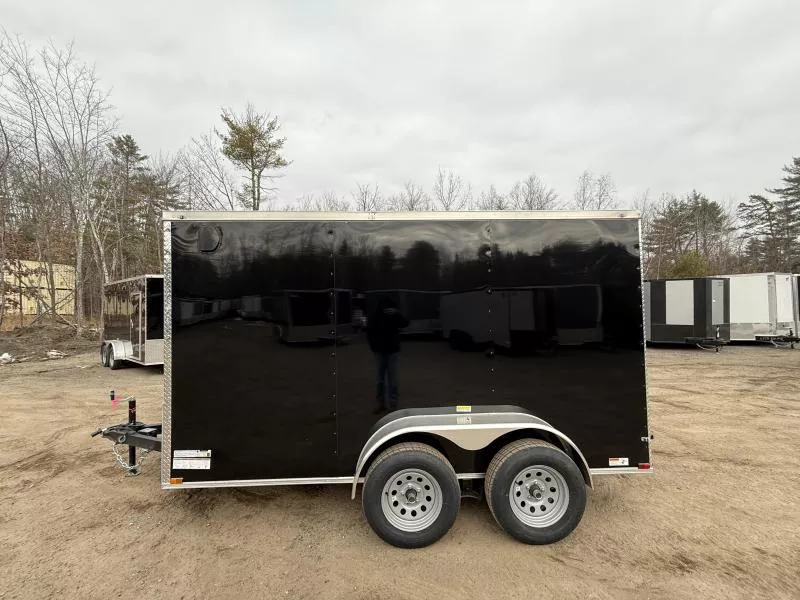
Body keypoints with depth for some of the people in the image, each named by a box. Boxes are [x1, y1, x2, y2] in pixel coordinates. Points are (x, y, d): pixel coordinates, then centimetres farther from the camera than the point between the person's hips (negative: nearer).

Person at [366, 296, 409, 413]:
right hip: (379, 352, 1)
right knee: (380, 380, 8)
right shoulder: (374, 318, -3)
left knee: (393, 380, 0)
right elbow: (369, 333, 3)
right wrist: (373, 347, -3)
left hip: (392, 352, -1)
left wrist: (397, 313, -31)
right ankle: (381, 403, 19)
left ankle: (393, 405, 7)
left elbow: (406, 323, -19)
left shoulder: (394, 316, -3)